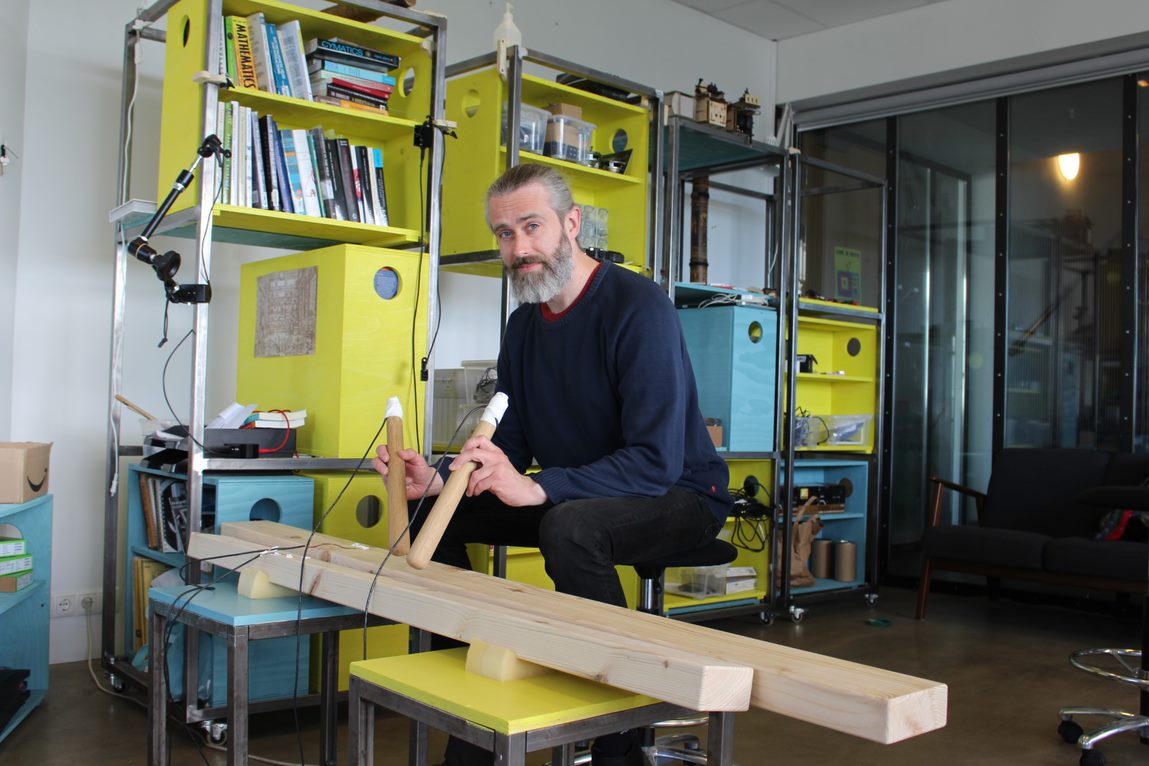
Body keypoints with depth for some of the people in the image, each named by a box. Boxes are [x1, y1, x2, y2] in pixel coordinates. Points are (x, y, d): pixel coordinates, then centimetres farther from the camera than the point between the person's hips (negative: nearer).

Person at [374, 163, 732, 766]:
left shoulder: (638, 307, -21)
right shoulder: (523, 324, 4)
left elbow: (657, 461, -29)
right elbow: (510, 451, 5)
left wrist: (537, 488, -39)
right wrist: (437, 481, -14)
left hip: (681, 495, -8)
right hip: (570, 499, 8)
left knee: (569, 525, -37)